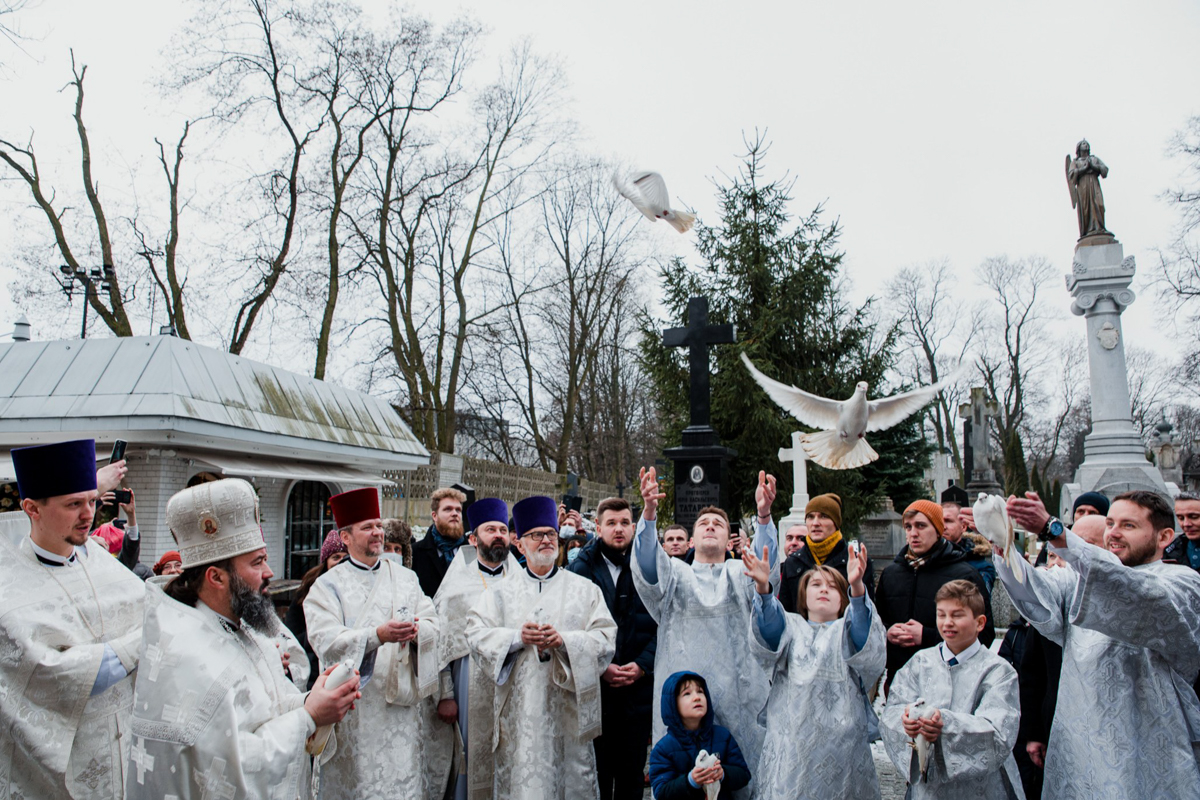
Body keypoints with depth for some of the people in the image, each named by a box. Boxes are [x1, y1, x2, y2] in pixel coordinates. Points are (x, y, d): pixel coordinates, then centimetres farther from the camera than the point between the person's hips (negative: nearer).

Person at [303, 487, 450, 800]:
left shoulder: (405, 578, 11)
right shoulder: (328, 586, 0)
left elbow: (433, 623, 3)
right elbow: (325, 641, -14)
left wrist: (416, 631, -20)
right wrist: (378, 636, -28)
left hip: (405, 703, 3)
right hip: (356, 709, -3)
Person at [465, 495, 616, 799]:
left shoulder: (584, 589, 8)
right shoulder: (502, 592, 10)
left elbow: (605, 638, -2)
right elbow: (476, 634, 0)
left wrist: (563, 640, -16)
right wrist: (517, 637, -15)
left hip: (568, 709, 0)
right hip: (518, 710, 1)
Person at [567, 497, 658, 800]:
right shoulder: (581, 568, 0)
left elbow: (663, 624, 1)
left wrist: (643, 665, -11)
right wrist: (600, 667, -13)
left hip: (639, 688, 1)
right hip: (594, 689, -1)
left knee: (632, 774, 12)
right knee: (597, 774, 8)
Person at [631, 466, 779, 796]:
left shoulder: (741, 573, 14)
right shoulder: (675, 574, 13)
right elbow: (648, 562, -9)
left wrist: (764, 515, -28)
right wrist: (649, 511, -27)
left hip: (738, 695, 1)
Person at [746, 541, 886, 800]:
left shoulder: (848, 629, 13)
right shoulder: (792, 627, 15)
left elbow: (865, 639, -12)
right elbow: (769, 630, -9)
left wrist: (857, 587, -31)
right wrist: (763, 587, -29)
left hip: (841, 740, 0)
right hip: (790, 740, 1)